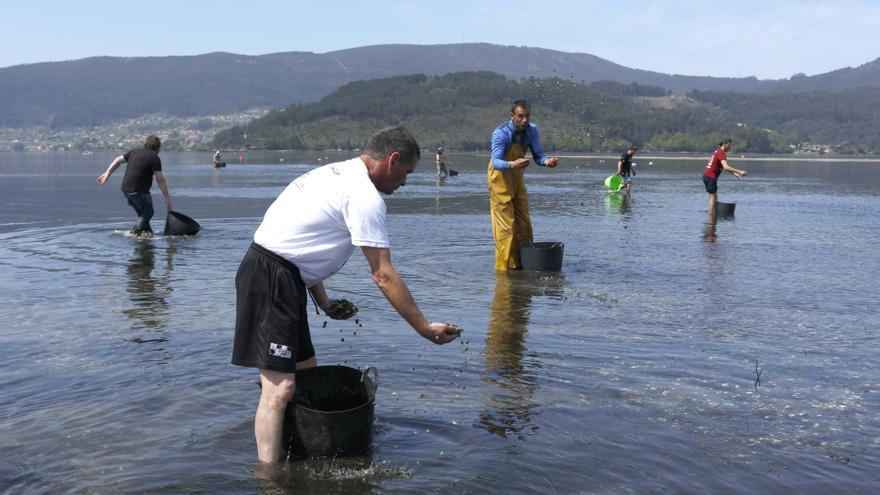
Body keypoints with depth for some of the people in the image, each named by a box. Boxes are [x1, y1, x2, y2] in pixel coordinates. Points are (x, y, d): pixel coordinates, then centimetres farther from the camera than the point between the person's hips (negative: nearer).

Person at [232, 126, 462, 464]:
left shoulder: (336, 172, 17)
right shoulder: (366, 197, -13)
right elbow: (383, 276, -14)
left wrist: (323, 302, 18)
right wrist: (425, 328, -8)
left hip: (281, 276, 11)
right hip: (272, 278, -11)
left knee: (305, 370, 16)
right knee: (280, 385, -12)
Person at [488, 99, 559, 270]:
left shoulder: (532, 131, -6)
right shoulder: (501, 133, -23)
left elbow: (538, 155, -6)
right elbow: (496, 162, -34)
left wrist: (546, 161, -30)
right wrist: (512, 164, -54)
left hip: (518, 180, 6)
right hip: (500, 180, -6)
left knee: (524, 224, 9)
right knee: (506, 226, -10)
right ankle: (505, 266, -3)